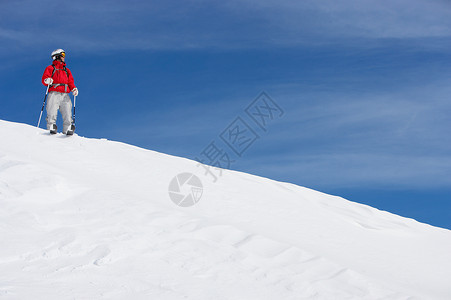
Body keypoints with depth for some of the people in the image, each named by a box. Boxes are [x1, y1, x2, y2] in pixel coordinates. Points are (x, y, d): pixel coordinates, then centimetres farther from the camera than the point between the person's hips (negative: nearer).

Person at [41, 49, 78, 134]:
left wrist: (74, 89, 0)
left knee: (67, 113, -10)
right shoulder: (50, 68, 15)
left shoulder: (67, 70, 28)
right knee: (52, 112, -14)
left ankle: (67, 128, -12)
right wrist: (47, 81, -20)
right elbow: (44, 78, 4)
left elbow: (70, 81, 21)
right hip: (54, 93, -3)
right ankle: (51, 127, -10)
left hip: (65, 95, 3)